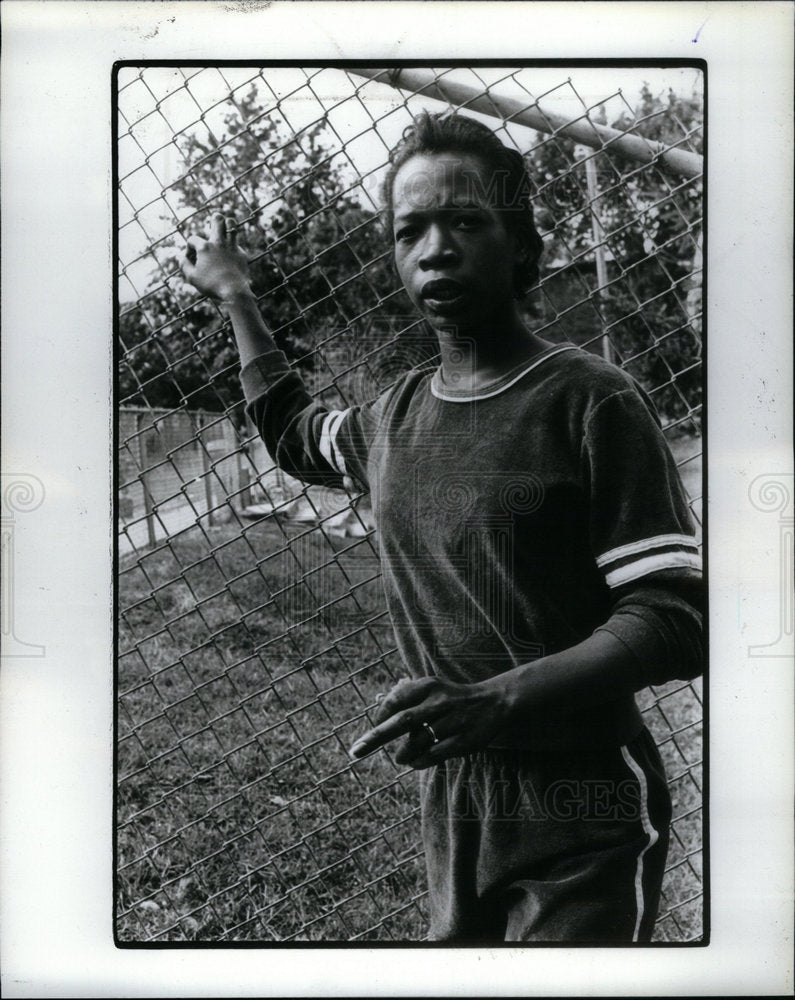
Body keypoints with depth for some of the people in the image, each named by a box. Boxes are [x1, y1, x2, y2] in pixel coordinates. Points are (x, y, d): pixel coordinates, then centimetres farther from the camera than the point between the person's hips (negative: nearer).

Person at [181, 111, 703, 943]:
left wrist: (497, 700, -31)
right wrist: (235, 295, 31)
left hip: (580, 822, -6)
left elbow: (672, 620, -18)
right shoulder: (397, 413, 7)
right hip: (451, 804, 6)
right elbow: (294, 432, 30)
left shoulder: (591, 402, -13)